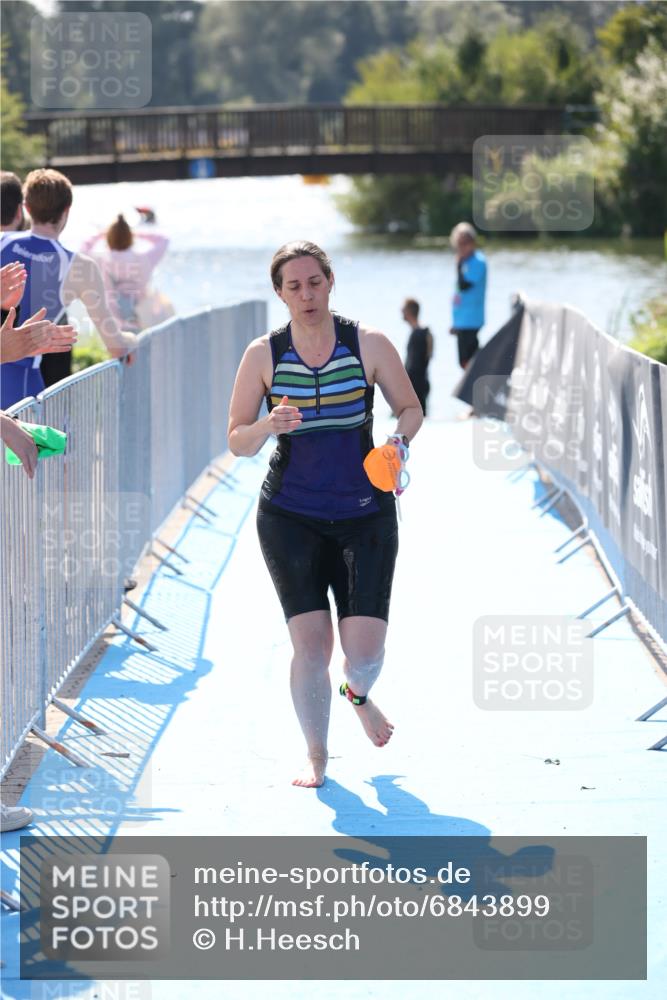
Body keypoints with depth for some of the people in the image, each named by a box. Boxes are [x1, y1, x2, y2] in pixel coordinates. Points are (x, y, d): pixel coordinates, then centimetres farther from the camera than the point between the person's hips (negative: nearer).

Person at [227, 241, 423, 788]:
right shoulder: (263, 354, -2)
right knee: (310, 642, -10)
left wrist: (399, 441, -14)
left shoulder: (369, 344, -3)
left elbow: (411, 408, 8)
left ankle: (358, 694, 30)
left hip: (364, 514, 0)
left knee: (365, 650, -8)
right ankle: (316, 754, 12)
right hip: (290, 517, 0)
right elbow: (237, 441, 2)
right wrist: (269, 427, -20)